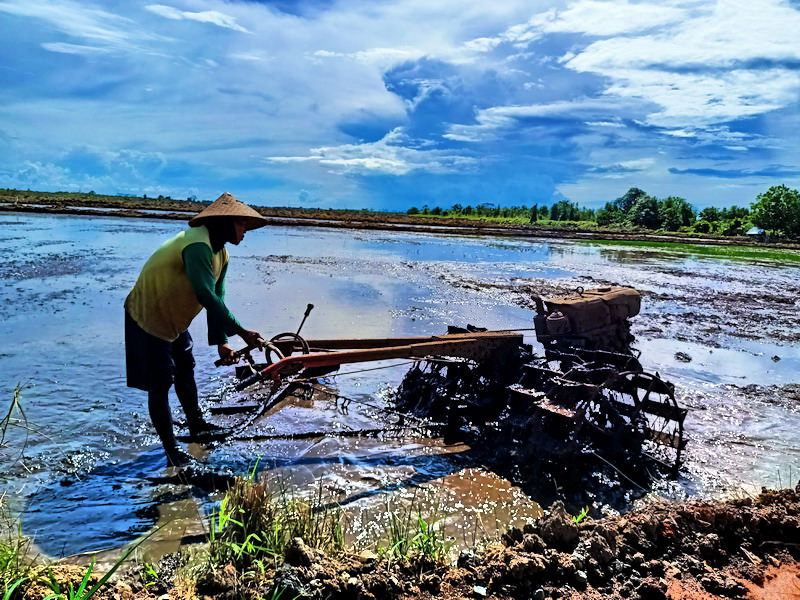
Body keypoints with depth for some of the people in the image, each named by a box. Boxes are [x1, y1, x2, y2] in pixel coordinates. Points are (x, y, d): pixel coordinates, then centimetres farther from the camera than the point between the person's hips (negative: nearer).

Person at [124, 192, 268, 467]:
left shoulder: (220, 253, 2)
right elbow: (207, 297, -36)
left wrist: (220, 341, -4)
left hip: (173, 320, 10)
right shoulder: (197, 245, -29)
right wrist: (241, 332, -34)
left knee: (185, 370, 21)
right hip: (148, 318, -10)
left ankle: (196, 427, 39)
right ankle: (172, 454, 7)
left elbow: (216, 299, 2)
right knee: (160, 385, -3)